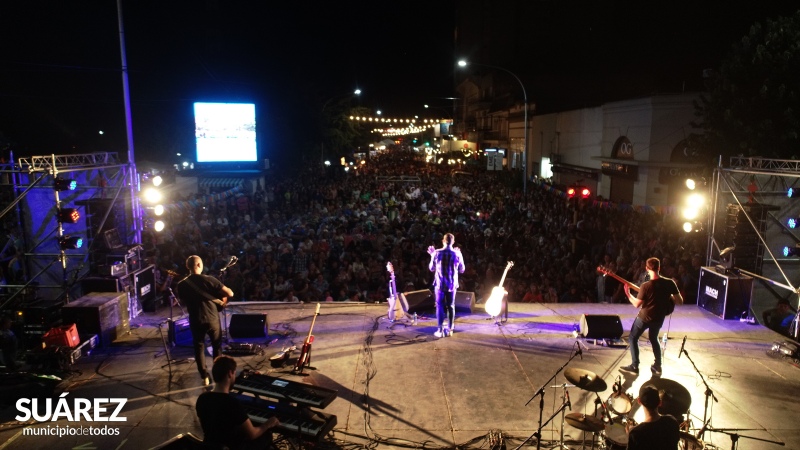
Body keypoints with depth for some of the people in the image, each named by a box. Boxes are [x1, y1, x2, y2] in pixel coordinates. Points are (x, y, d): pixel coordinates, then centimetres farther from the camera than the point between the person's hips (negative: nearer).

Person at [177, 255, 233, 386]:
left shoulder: (182, 285, -5)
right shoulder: (209, 280, -13)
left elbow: (185, 301, 11)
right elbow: (230, 293, -15)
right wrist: (219, 298, 8)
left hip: (195, 321, 1)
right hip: (212, 319, -1)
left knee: (199, 348, 15)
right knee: (217, 346, 18)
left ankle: (205, 377, 15)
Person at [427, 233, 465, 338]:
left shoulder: (437, 253, -9)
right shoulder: (457, 254, -6)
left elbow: (431, 268, 2)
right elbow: (462, 270, 6)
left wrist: (432, 255, 15)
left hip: (440, 284, -1)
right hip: (452, 284, 1)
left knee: (440, 306, 4)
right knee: (451, 306, 12)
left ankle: (440, 330, 1)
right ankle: (449, 328, 16)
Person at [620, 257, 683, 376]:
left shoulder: (646, 286, -23)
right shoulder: (670, 283, -12)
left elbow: (637, 304, -14)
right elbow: (680, 301, -5)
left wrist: (628, 294, 0)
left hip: (645, 317, -5)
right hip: (659, 318, 5)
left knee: (633, 338, 14)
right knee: (654, 339, 28)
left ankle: (634, 366, 12)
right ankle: (657, 366, 30)